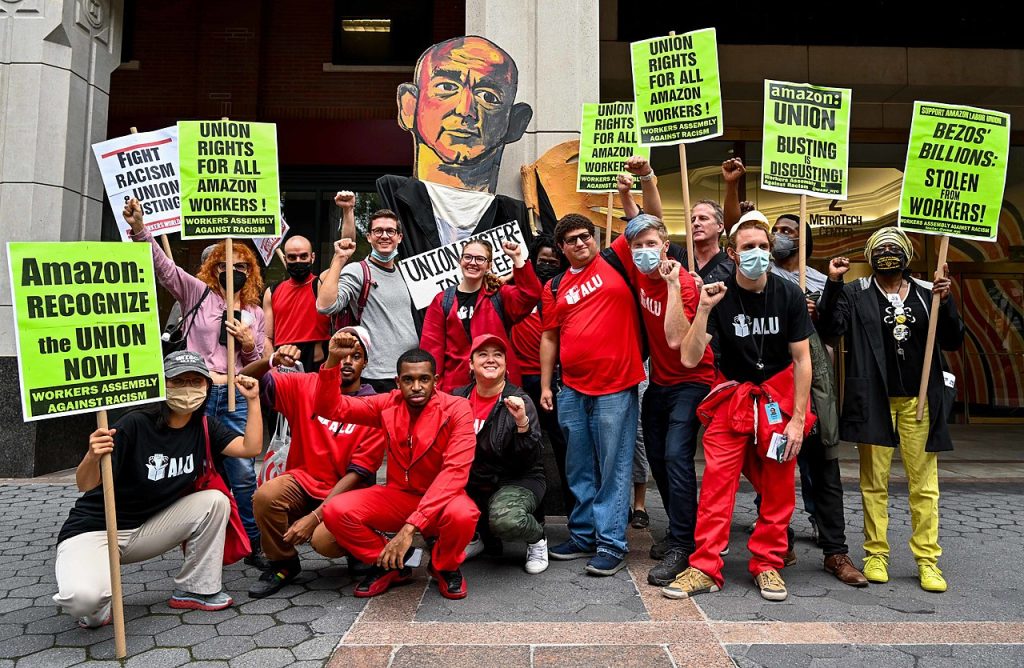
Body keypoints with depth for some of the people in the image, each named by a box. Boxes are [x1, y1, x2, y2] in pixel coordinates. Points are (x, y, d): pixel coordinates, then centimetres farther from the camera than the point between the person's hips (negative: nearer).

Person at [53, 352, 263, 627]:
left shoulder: (204, 427, -3)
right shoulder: (136, 424, -22)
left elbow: (251, 447, -14)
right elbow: (85, 485, -23)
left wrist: (253, 399, -16)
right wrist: (93, 456, -45)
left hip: (147, 527, 6)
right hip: (93, 529, -5)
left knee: (215, 501, -15)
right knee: (84, 597, -34)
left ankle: (194, 589, 1)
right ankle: (96, 606, 6)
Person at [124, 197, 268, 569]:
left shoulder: (255, 313, 14)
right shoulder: (196, 292, 9)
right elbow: (163, 265, -5)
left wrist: (248, 344, -5)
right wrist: (139, 229, -18)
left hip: (236, 398, 1)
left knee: (243, 474, -3)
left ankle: (253, 545, 9)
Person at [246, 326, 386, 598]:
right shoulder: (305, 386, 1)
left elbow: (358, 473, -12)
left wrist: (314, 516, -18)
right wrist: (273, 361, -26)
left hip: (344, 493, -3)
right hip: (303, 483, 3)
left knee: (324, 540, -31)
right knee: (265, 495, -27)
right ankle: (283, 563, 1)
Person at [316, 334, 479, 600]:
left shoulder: (456, 409, -18)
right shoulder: (388, 404, -4)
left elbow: (455, 470, -27)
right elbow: (332, 407, -5)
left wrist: (411, 525, -35)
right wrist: (333, 360, -23)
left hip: (441, 498, -3)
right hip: (398, 495, 4)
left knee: (462, 515, -37)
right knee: (336, 511, -19)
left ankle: (446, 567, 0)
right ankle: (391, 565, 6)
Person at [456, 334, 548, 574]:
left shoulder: (519, 401, -12)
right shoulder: (459, 397, 0)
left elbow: (530, 460, -16)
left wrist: (522, 422, -30)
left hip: (517, 480, -5)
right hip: (472, 482, 5)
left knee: (505, 519, -35)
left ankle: (537, 538, 3)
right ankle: (477, 535, 11)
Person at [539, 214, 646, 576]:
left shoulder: (614, 264, 3)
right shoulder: (555, 288, 11)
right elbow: (549, 338, 13)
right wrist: (545, 386, 10)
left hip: (616, 387, -4)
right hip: (572, 391, 5)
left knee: (613, 467, 2)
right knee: (579, 468, 14)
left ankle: (611, 543, 11)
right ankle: (583, 535, 28)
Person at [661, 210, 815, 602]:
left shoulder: (789, 296, -6)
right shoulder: (719, 297, -9)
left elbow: (802, 360, -3)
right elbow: (689, 359, -16)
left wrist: (798, 418, -7)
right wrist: (704, 309, -27)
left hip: (779, 397, 1)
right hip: (732, 398, -1)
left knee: (778, 487, 4)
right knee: (717, 481, -7)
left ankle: (767, 564, 20)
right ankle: (705, 568, 1)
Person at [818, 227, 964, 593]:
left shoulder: (926, 292, 10)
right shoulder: (856, 293, 4)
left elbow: (952, 342, 7)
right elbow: (833, 326, -12)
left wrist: (945, 302, -8)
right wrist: (833, 282, -20)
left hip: (918, 400, 2)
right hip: (874, 401, -2)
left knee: (924, 484, 4)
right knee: (874, 482, 5)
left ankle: (927, 559, 13)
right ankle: (876, 553, 14)